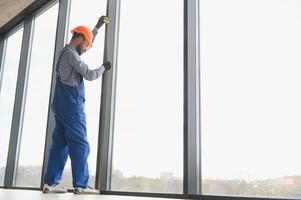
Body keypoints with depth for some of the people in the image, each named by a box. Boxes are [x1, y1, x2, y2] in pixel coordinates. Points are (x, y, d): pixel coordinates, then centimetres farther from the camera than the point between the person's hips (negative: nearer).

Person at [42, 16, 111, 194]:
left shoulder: (66, 53, 20)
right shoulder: (70, 54, -11)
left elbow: (86, 42, 36)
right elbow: (89, 75, -13)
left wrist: (98, 27, 39)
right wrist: (103, 67, 5)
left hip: (62, 106, 10)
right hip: (71, 107, -10)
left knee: (61, 144, 6)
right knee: (80, 145, -8)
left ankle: (51, 183, 5)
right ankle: (81, 185, -8)